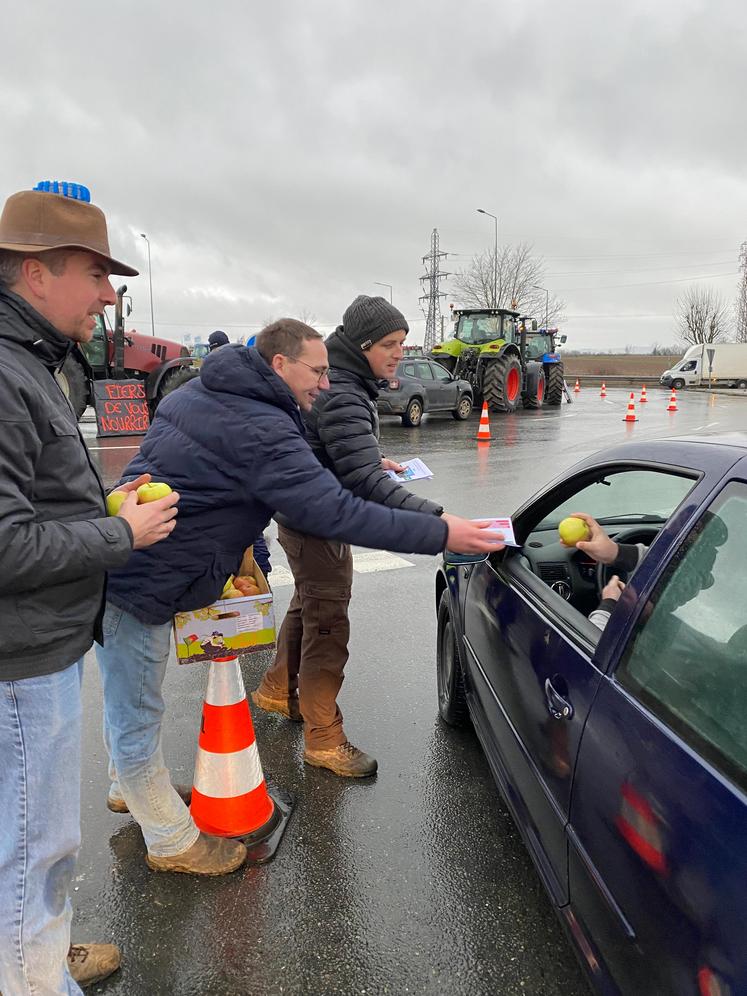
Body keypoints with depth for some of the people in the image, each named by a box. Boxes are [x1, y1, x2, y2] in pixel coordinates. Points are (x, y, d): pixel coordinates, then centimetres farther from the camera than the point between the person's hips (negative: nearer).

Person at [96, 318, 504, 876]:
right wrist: (441, 534, -24)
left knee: (128, 703, 28)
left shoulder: (202, 393, 9)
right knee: (138, 717, 7)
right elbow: (335, 513, -29)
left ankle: (133, 788, 51)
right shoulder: (261, 431, -24)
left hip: (123, 569, 10)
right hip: (140, 585, -10)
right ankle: (173, 843, 26)